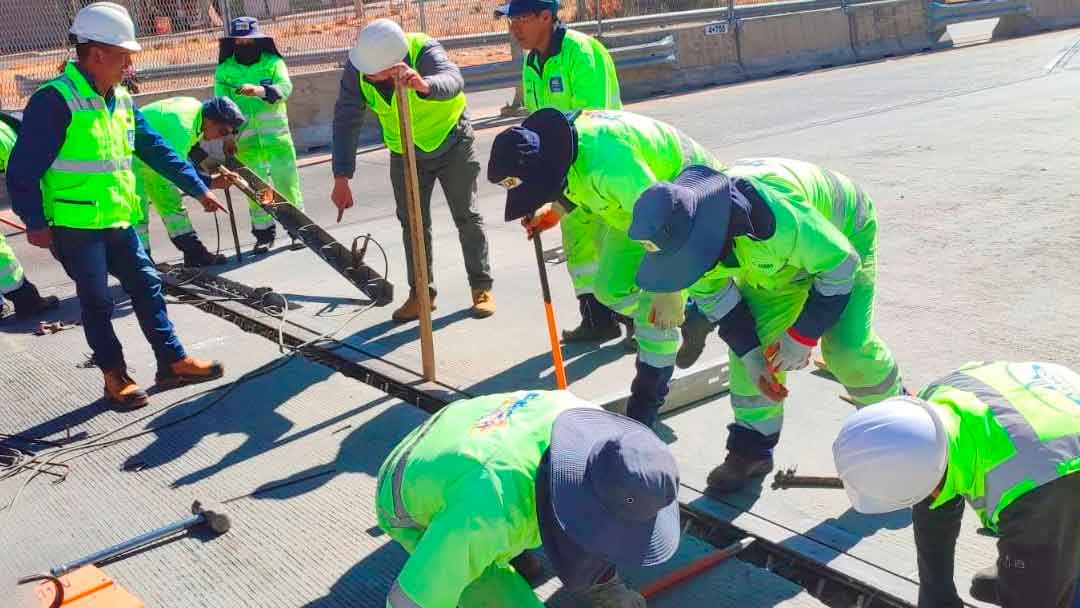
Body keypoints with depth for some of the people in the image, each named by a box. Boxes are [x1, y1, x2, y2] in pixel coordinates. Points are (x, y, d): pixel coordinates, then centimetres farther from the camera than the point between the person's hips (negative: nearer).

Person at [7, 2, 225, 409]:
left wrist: (198, 189, 12)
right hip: (75, 226, -7)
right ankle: (115, 377, 16)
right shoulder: (54, 100, -17)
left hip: (117, 221, 7)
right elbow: (23, 169, -16)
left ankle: (173, 362, 20)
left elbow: (156, 150, 13)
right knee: (97, 302, 3)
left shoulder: (121, 100, 7)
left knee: (147, 286, 10)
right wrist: (34, 221, -18)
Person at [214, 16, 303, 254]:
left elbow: (285, 87, -15)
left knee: (287, 184, 0)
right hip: (245, 139, 1)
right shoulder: (224, 69, 5)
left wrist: (259, 90, -32)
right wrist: (227, 136, -9)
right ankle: (264, 233, 14)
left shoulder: (273, 62, 2)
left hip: (276, 135, -1)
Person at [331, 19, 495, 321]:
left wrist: (424, 85, -74)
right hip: (404, 152, 4)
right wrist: (341, 178, -29)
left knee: (467, 216, 3)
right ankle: (421, 293, 18)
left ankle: (482, 287, 16)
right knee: (412, 223, 6)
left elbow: (453, 80, -52)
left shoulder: (425, 50, -32)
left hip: (451, 142, -3)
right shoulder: (357, 69, -21)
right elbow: (346, 122, -22)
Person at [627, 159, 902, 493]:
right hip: (779, 255, 6)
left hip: (843, 236, -5)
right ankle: (751, 447, 6)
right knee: (750, 336, -7)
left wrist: (801, 336, -27)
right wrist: (750, 353, -15)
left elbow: (840, 265, -32)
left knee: (847, 349, -16)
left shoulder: (777, 215, -47)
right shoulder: (683, 234, -26)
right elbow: (712, 293, -8)